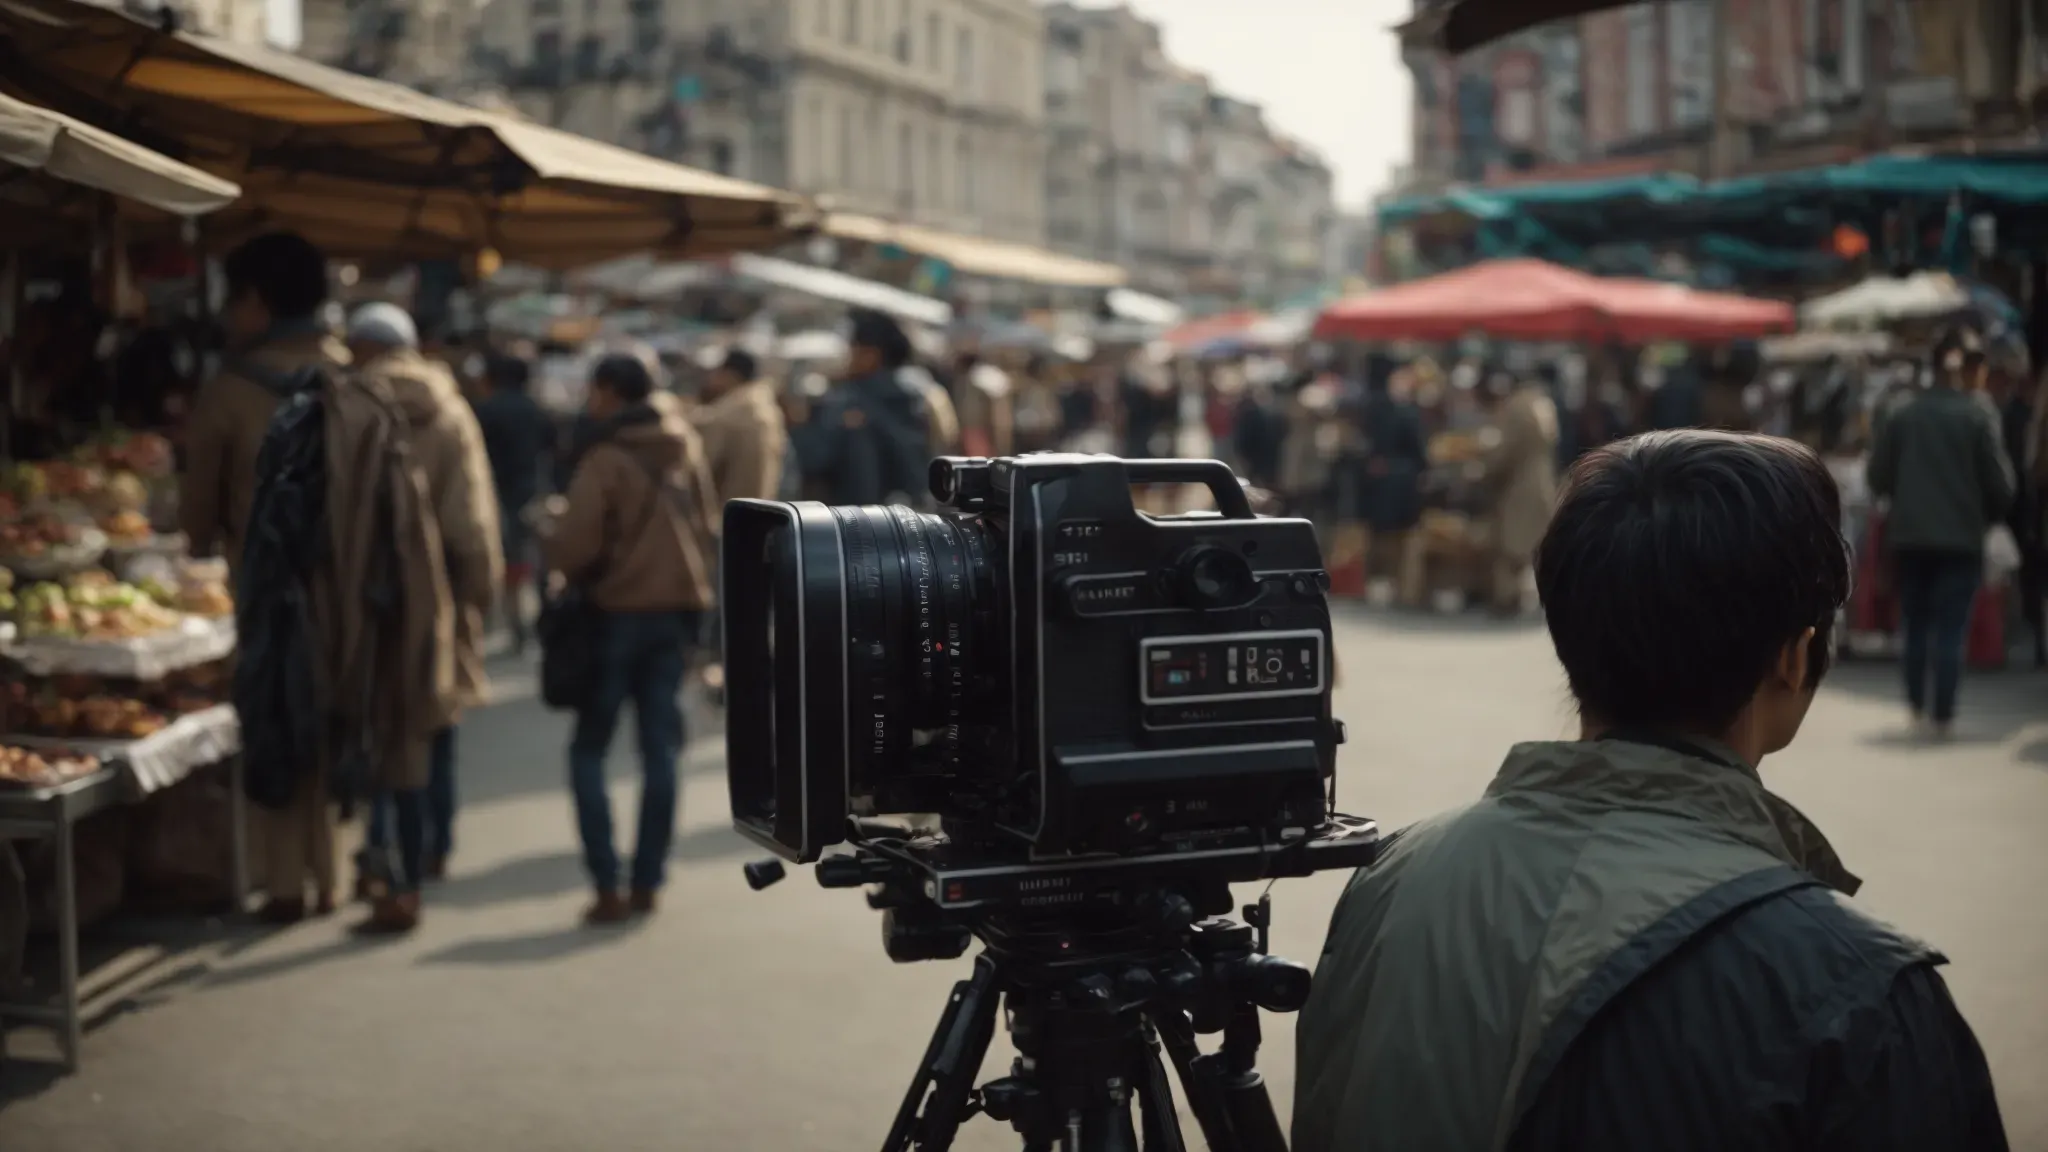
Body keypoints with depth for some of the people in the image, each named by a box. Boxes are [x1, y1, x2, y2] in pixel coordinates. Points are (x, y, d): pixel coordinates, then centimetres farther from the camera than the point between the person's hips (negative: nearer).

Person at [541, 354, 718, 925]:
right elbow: (708, 524, 14)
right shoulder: (686, 446, 6)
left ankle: (607, 888, -3)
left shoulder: (605, 459, -14)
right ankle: (647, 882, 9)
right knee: (660, 750, 9)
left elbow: (572, 548, -17)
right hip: (677, 607, 6)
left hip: (618, 612, -5)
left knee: (589, 752, 4)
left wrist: (552, 523, 1)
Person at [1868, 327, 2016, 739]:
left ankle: (1917, 704, 19)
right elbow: (1999, 484, -6)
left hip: (1908, 536, 3)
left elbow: (1878, 477, 2)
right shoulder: (1979, 415, -7)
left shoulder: (1904, 415, 2)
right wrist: (1989, 515, 13)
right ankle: (1941, 714, 1)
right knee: (1951, 629, 2)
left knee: (1914, 625, 15)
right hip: (1961, 536, -3)